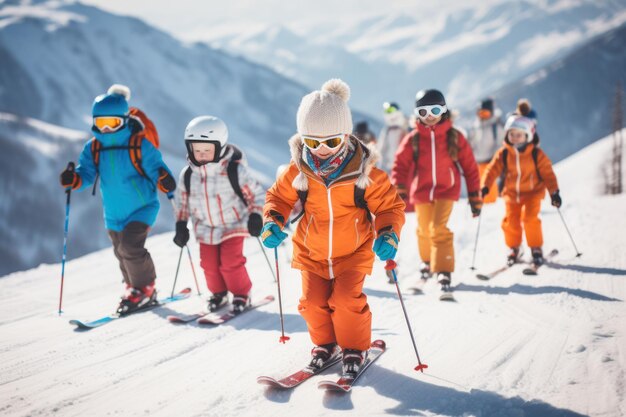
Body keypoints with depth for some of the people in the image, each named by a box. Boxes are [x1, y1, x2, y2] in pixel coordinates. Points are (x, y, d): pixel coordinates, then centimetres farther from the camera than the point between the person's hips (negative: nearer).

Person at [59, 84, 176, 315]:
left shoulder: (140, 144, -13)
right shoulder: (93, 148, 0)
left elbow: (156, 168, -11)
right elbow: (86, 174, 0)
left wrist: (164, 180, -32)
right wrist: (74, 179, -21)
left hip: (141, 207, -6)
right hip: (114, 214, 6)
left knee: (130, 246, -20)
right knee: (122, 253, 16)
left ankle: (144, 288, 1)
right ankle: (135, 288, 36)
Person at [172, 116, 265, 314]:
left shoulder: (235, 170, -18)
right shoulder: (188, 174, -8)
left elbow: (255, 192, -8)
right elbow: (182, 200, 7)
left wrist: (256, 216, -16)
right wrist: (181, 225, 5)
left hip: (233, 225, -4)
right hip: (206, 229, 4)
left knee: (231, 262, -11)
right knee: (209, 264, 4)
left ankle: (241, 294, 12)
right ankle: (218, 293, 29)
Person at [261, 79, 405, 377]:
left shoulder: (365, 172, -17)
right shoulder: (298, 171, -12)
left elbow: (389, 205, -9)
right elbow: (279, 196, 3)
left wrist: (388, 234, -25)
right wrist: (273, 222, -15)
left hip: (353, 251, -3)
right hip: (311, 252, 3)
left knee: (347, 299, -12)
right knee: (313, 300, 1)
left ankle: (355, 348, 12)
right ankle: (326, 343, 28)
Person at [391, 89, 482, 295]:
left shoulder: (455, 137, -5)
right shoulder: (413, 139, -5)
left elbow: (469, 167, 0)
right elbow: (401, 165, -6)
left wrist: (475, 196, 1)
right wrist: (400, 191, -21)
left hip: (446, 189, -2)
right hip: (421, 190, 2)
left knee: (439, 229, -18)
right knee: (424, 230, 17)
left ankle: (444, 272, -10)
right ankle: (427, 261, 44)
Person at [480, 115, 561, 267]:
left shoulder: (537, 154, -10)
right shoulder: (503, 153, -5)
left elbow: (547, 173, -7)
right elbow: (493, 169, -7)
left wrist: (554, 192, -11)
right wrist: (484, 186, -21)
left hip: (532, 193, -3)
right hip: (511, 193, 3)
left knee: (529, 218, -17)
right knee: (511, 221, 0)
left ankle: (536, 249, 2)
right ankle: (513, 248, 24)